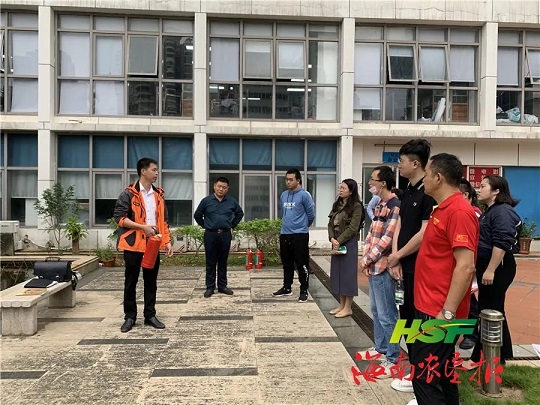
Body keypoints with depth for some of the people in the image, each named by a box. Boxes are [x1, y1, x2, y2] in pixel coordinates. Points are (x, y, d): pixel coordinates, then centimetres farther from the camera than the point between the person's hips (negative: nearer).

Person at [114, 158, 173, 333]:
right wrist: (142, 227, -18)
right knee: (131, 282, 6)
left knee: (151, 281, 10)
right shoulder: (129, 194, -6)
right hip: (133, 243, -4)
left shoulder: (158, 195, 11)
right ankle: (130, 317, 17)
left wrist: (167, 241, 5)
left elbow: (164, 220, 14)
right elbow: (119, 217, -11)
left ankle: (150, 315, 20)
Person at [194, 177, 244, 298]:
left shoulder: (232, 201, 4)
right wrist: (205, 226, 5)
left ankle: (222, 286, 19)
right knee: (210, 263, 3)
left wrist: (232, 226, 11)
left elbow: (240, 213, 18)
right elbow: (197, 215, 9)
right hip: (210, 235, -2)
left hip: (225, 235, 2)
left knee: (223, 262, 9)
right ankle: (210, 287, 11)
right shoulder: (206, 200, -1)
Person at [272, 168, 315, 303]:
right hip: (284, 234, 6)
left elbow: (311, 215, -3)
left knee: (301, 265, 0)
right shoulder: (283, 195, 9)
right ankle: (287, 288, 28)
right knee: (287, 263, 16)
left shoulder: (304, 195, -11)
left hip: (300, 235, -6)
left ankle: (304, 291, 10)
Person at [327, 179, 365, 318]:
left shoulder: (356, 206, -10)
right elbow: (330, 224, 9)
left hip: (349, 243, -7)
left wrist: (339, 241, -15)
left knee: (348, 273, -1)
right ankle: (342, 305, 22)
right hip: (336, 242, 8)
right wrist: (332, 239, -7)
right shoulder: (337, 205, 12)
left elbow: (353, 228, -15)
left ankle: (348, 308, 9)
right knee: (337, 273, 11)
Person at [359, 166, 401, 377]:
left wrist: (367, 259, -14)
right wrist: (364, 257, 7)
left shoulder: (394, 206, -16)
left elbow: (388, 239, -20)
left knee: (386, 314, -3)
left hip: (383, 266, -10)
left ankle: (393, 358, 7)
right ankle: (380, 347, 34)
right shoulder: (380, 205, 14)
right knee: (376, 310, 19)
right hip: (373, 265, 10)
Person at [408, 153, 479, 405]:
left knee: (425, 376, -3)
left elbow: (465, 267, -24)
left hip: (439, 312, -10)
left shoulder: (459, 212, -19)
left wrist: (447, 312, -24)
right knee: (440, 373, 20)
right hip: (429, 306, 10)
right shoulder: (442, 209, 12)